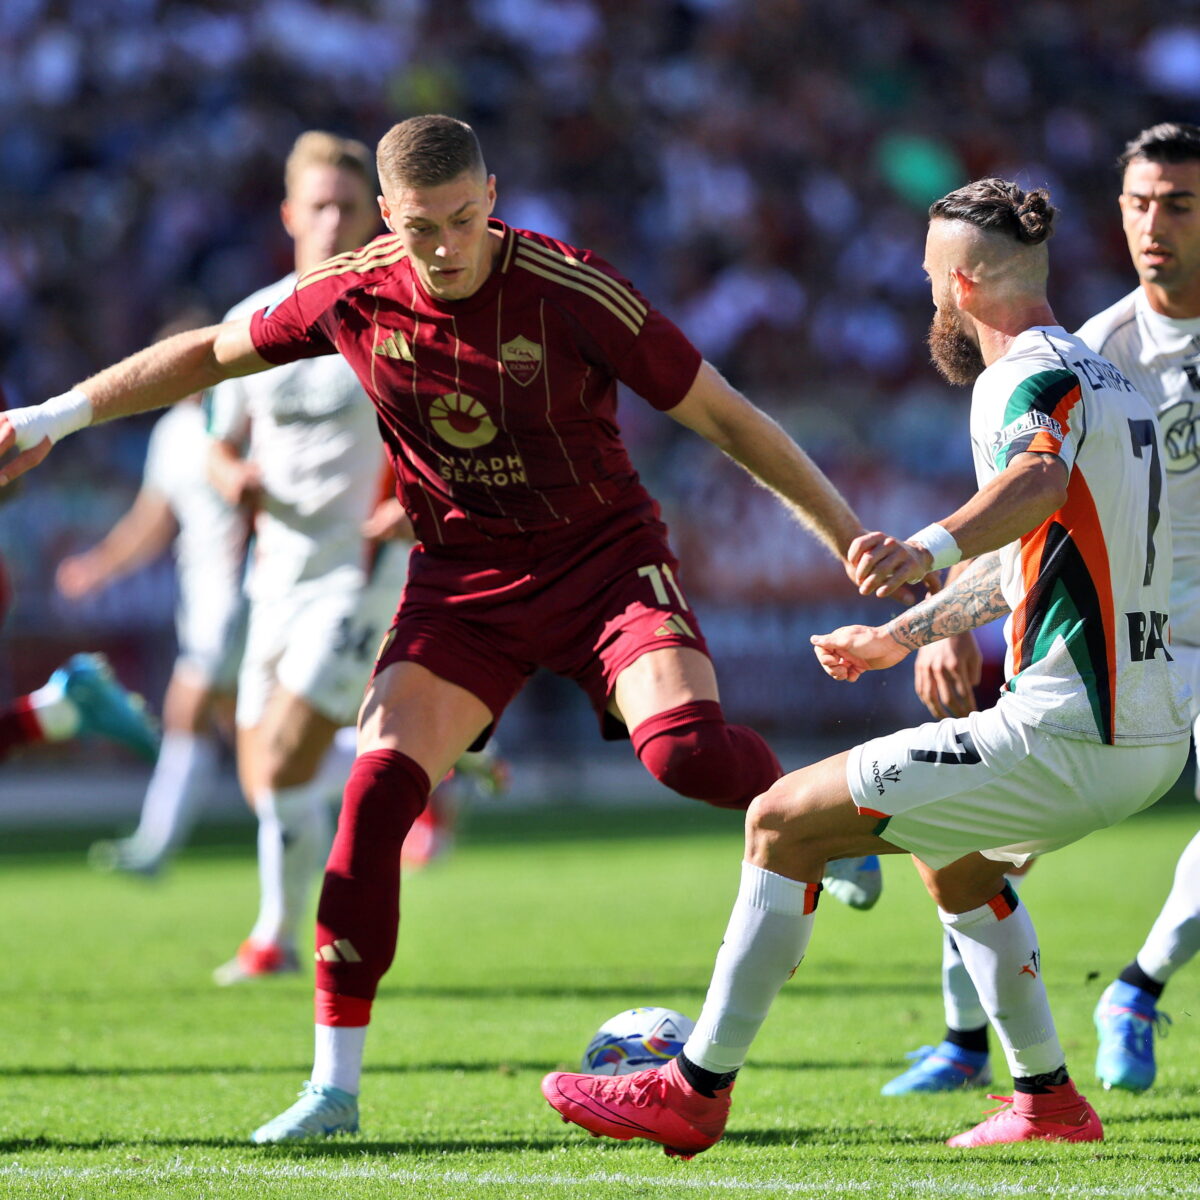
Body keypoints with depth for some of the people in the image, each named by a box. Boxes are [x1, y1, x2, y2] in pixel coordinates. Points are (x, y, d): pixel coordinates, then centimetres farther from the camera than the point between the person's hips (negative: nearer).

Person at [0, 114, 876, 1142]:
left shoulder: (574, 293, -20)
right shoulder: (355, 295, -9)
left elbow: (726, 418, -11)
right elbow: (212, 353, 10)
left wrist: (855, 541, -10)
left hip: (604, 555, -3)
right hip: (462, 578, 3)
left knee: (684, 747, -29)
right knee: (380, 783, -16)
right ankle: (335, 1084, -8)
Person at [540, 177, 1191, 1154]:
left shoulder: (1028, 378, -12)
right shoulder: (1102, 376, 19)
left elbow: (1038, 481, -37)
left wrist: (930, 545, -55)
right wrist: (902, 635, 41)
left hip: (1064, 736, -10)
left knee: (784, 823, -6)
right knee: (951, 852, 36)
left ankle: (697, 1091, -3)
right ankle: (1049, 1098, 37)